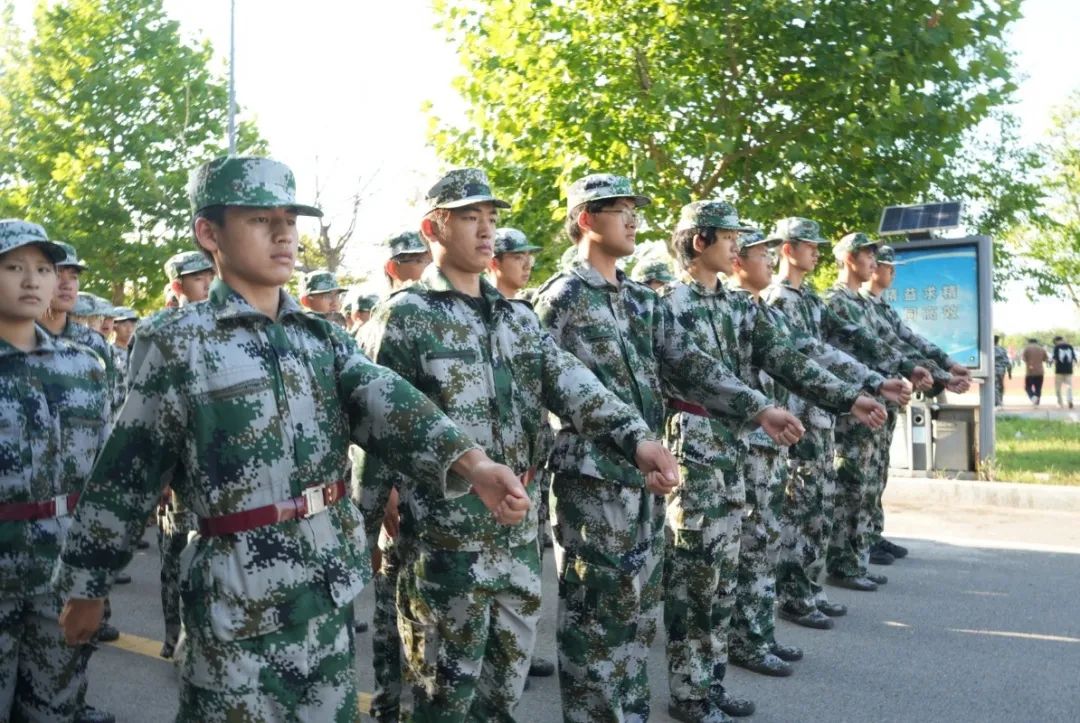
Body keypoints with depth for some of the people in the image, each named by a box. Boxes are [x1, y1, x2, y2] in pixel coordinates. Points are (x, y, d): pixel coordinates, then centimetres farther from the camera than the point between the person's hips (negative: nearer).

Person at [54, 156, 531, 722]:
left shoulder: (323, 336, 5)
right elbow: (125, 475, -4)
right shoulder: (176, 343, -7)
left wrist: (469, 460, -29)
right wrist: (84, 588, 1)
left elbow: (387, 405, -12)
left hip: (332, 584, 5)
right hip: (240, 591, -5)